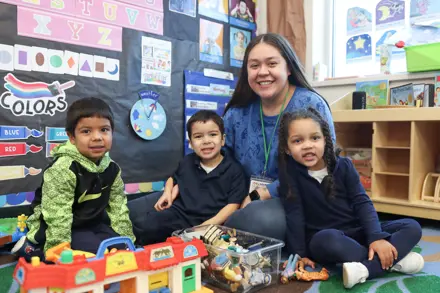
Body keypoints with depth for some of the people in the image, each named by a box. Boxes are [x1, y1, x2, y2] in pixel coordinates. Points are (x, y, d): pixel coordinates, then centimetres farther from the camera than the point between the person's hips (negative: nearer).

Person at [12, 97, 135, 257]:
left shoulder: (112, 169, -5)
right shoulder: (63, 169, -26)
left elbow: (118, 207, 2)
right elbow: (57, 216, -26)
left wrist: (127, 240, 1)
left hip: (91, 223, 7)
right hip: (65, 229, -7)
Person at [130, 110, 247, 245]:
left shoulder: (234, 169, -4)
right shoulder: (187, 162, 11)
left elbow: (233, 205, -8)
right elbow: (173, 178, 33)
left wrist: (207, 225, -20)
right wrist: (167, 192, 11)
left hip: (210, 221, -3)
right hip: (179, 212, 4)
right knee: (142, 225, -19)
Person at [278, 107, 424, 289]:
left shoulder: (343, 165, -4)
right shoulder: (289, 170, -12)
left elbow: (362, 203, -6)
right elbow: (294, 214, -12)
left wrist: (377, 237, -20)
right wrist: (299, 253, -15)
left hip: (356, 232, 5)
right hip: (321, 238, -4)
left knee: (412, 227, -12)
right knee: (328, 240, -40)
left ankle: (365, 269, -33)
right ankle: (392, 261, -24)